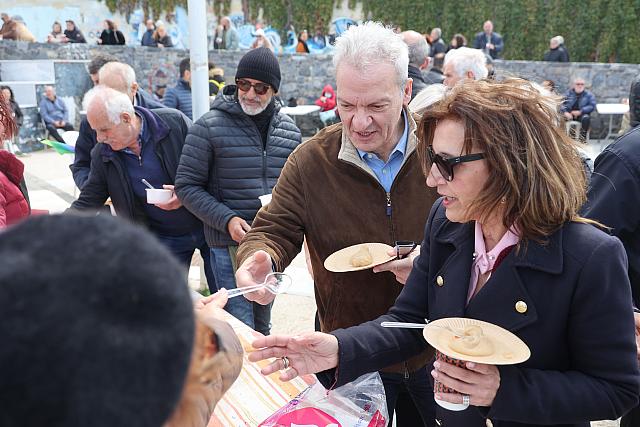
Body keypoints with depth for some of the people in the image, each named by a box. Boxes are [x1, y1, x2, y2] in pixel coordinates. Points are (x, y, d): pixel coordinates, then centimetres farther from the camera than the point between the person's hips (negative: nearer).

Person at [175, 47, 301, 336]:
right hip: (230, 245, -5)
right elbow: (187, 186, -7)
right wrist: (227, 220, -18)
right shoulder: (210, 127, -8)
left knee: (262, 326, 20)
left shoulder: (289, 130, 6)